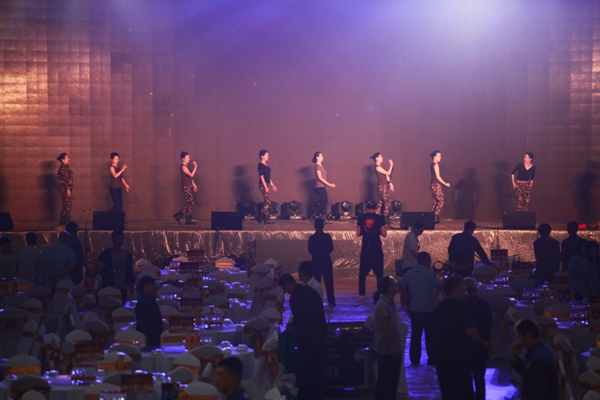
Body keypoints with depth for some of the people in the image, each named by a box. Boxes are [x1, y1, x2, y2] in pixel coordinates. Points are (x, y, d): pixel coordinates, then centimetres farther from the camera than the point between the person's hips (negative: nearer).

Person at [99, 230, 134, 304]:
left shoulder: (128, 255, 7)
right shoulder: (106, 254, 1)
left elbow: (130, 272, 12)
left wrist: (129, 284, 5)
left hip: (122, 289, 2)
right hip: (108, 288, -2)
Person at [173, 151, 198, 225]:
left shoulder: (186, 166, 16)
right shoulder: (183, 166, -14)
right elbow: (191, 175, -23)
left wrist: (194, 185, 18)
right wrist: (195, 167, -19)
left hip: (189, 186, 10)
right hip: (186, 187, -10)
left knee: (189, 204, 10)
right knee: (190, 203, -7)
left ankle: (178, 215, 14)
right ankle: (188, 220, -2)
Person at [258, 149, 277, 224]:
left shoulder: (266, 165, 16)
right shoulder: (261, 165, -11)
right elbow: (261, 176, -15)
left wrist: (272, 185, 20)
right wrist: (265, 187, -19)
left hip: (267, 185, 9)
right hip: (263, 185, -9)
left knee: (267, 203, 7)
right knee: (267, 203, -11)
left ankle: (266, 219, 9)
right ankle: (261, 217, -5)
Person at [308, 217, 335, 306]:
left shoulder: (312, 238, -7)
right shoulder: (327, 236, -7)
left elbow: (310, 250, -3)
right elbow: (331, 248, -2)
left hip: (316, 261, 0)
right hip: (326, 261, 0)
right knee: (328, 282, 6)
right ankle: (331, 301, 4)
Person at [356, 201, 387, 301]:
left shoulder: (361, 218, 2)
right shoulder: (379, 218, -4)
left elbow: (358, 233, 3)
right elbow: (384, 234, -5)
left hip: (365, 247, 1)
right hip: (376, 247, -1)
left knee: (363, 271, 9)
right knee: (379, 271, 6)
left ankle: (362, 294, 5)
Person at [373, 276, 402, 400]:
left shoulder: (392, 302, 9)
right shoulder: (382, 305, -19)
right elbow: (384, 328, -21)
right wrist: (393, 347, -20)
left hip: (394, 349, 9)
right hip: (386, 349, -9)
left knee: (394, 377, 15)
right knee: (383, 378, -1)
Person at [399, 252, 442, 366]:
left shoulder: (410, 273, 3)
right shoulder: (430, 273, -11)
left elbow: (401, 286, 2)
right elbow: (439, 286, -15)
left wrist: (408, 296, 10)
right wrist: (435, 292, 6)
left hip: (414, 308, 4)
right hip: (428, 308, -4)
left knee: (415, 334, 10)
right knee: (430, 335, 5)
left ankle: (414, 359, 12)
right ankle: (431, 359, 7)